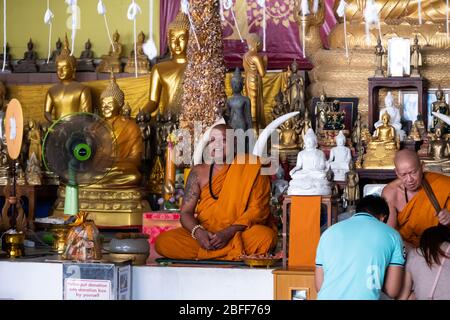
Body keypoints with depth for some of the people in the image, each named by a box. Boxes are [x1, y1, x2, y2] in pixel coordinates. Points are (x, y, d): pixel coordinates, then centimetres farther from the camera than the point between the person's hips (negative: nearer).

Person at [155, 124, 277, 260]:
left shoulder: (250, 169, 0)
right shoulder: (199, 173, 8)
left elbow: (258, 209, -8)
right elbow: (186, 212, 4)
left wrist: (229, 232, -22)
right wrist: (198, 232, -20)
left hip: (241, 233, -3)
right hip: (205, 233, 3)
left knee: (265, 236, -36)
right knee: (162, 242, -22)